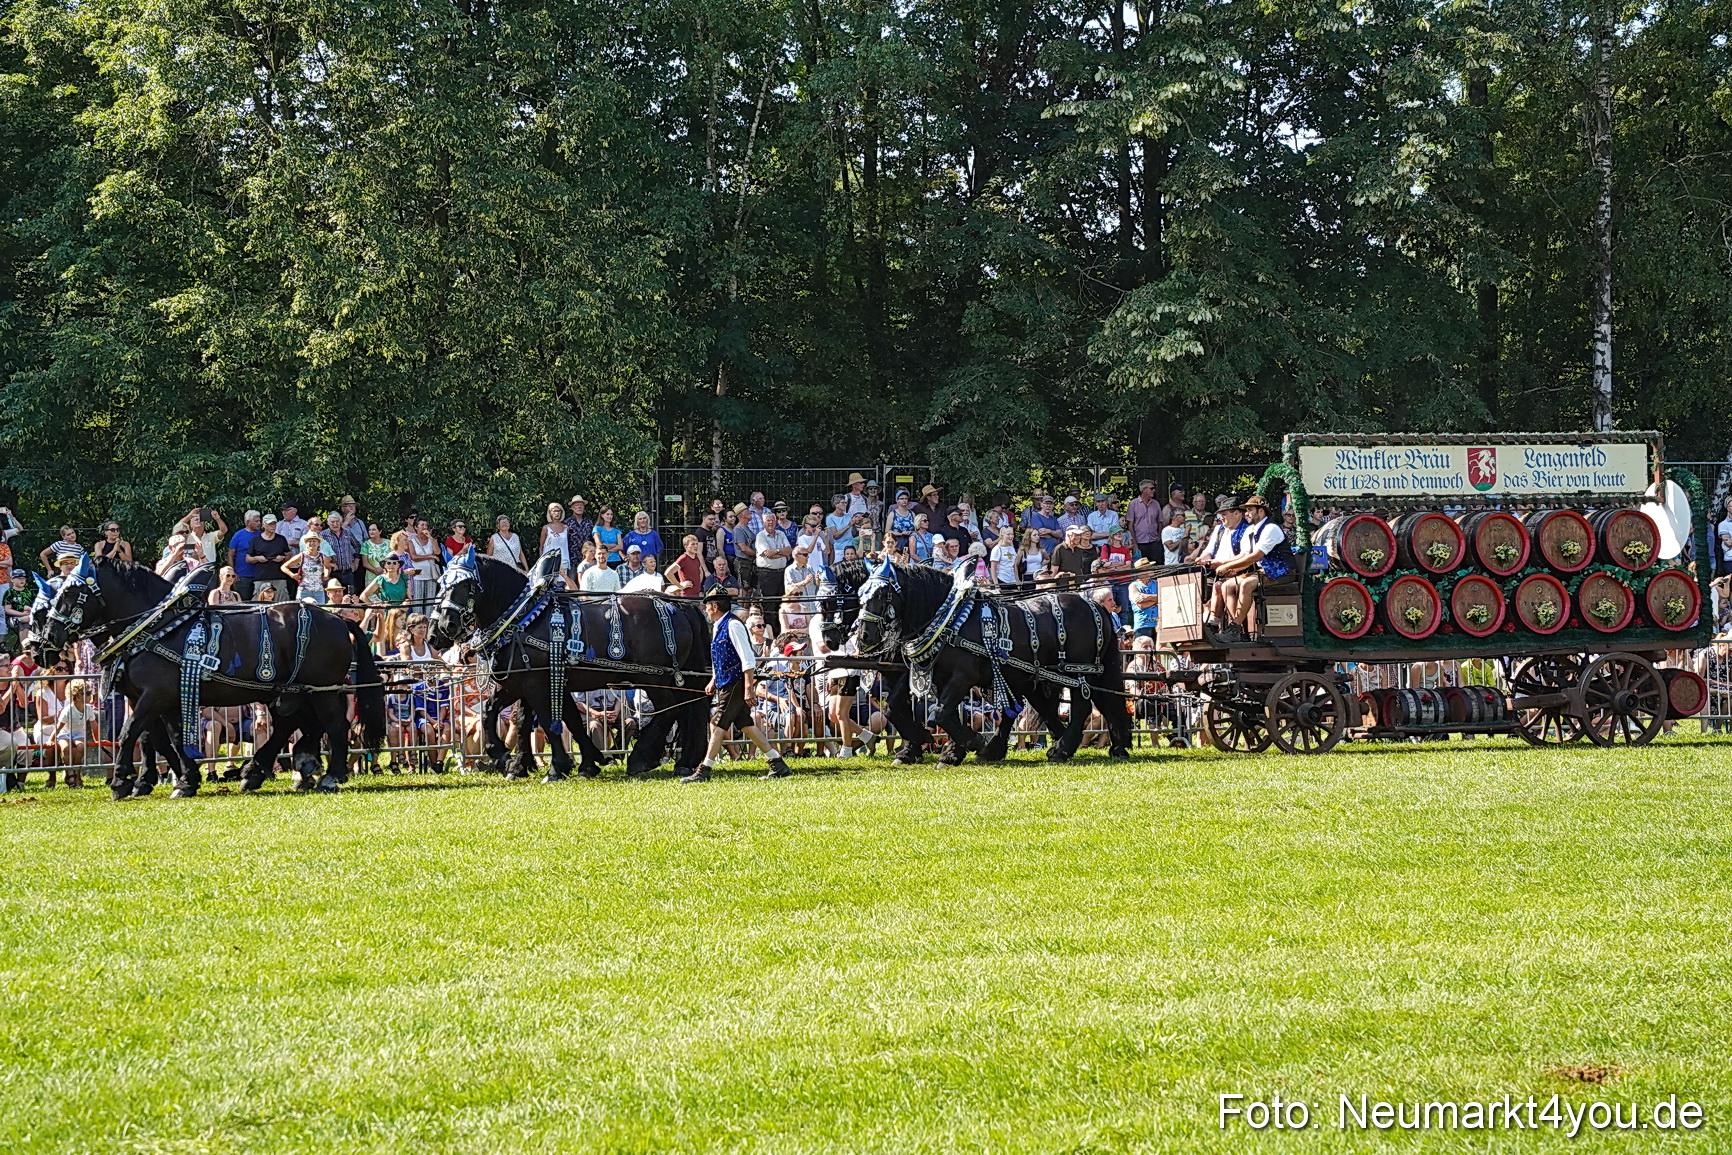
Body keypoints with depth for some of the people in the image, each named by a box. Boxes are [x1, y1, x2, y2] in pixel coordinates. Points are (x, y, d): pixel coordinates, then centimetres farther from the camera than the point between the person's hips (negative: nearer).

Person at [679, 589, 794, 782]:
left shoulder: (732, 625, -14)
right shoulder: (718, 627, 16)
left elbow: (748, 659, -19)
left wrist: (748, 688, -23)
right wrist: (714, 681, 18)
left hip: (735, 685, -10)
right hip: (726, 685, 10)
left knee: (718, 726, -9)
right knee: (745, 725, 9)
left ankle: (703, 771, -8)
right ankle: (778, 765, 12)